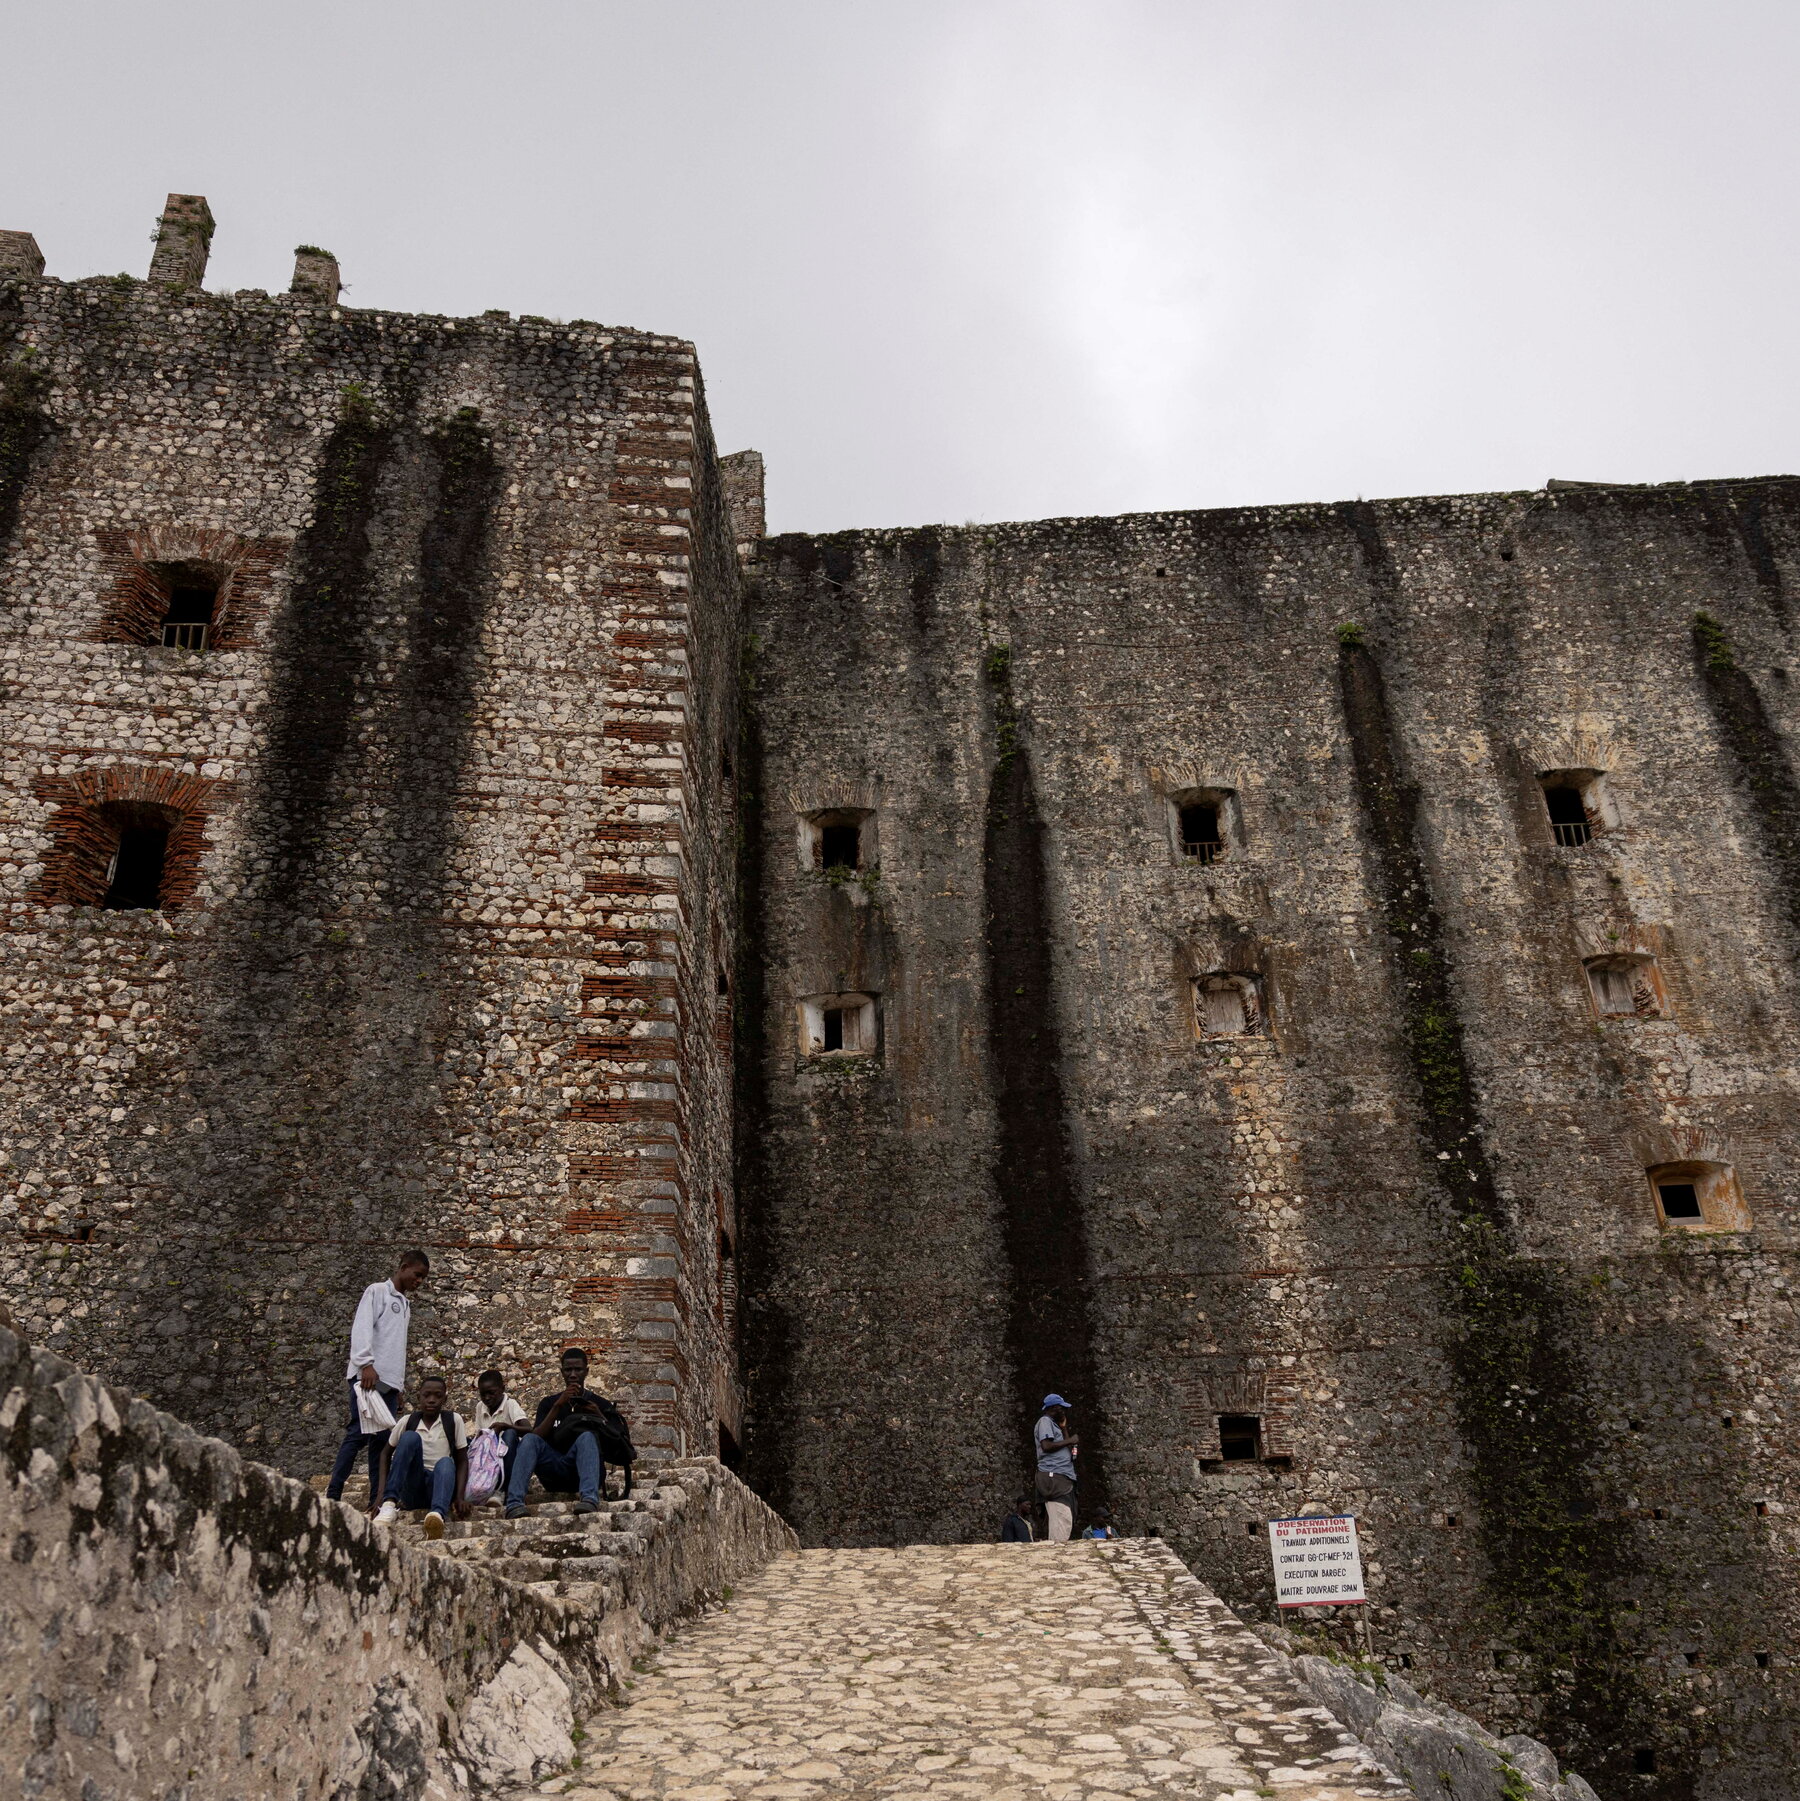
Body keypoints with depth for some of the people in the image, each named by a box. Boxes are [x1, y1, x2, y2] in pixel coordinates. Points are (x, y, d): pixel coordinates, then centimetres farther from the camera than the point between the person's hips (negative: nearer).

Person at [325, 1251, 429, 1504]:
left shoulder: (405, 1304, 24)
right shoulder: (377, 1291, 0)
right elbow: (361, 1328, -12)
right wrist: (366, 1364, -24)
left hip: (390, 1381, 7)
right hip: (368, 1377, -7)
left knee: (382, 1439, 3)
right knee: (359, 1433, -10)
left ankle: (377, 1500, 2)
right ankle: (332, 1495, -6)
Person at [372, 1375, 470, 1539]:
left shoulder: (454, 1420, -2)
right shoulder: (407, 1421, -1)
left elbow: (462, 1460, -1)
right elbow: (386, 1454, 9)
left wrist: (460, 1497, -16)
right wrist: (382, 1492, -5)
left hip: (438, 1483, -1)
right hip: (411, 1488, 1)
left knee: (445, 1462, -35)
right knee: (410, 1437, -23)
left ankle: (438, 1514, -64)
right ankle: (389, 1504, -35)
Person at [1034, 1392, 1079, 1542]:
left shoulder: (1052, 1423, 25)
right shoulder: (1045, 1421, -4)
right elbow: (1046, 1445, -18)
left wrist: (1064, 1427, 19)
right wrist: (1069, 1441, -9)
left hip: (1061, 1477, 10)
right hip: (1054, 1476, -10)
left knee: (1064, 1518, 10)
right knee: (1062, 1518, -19)